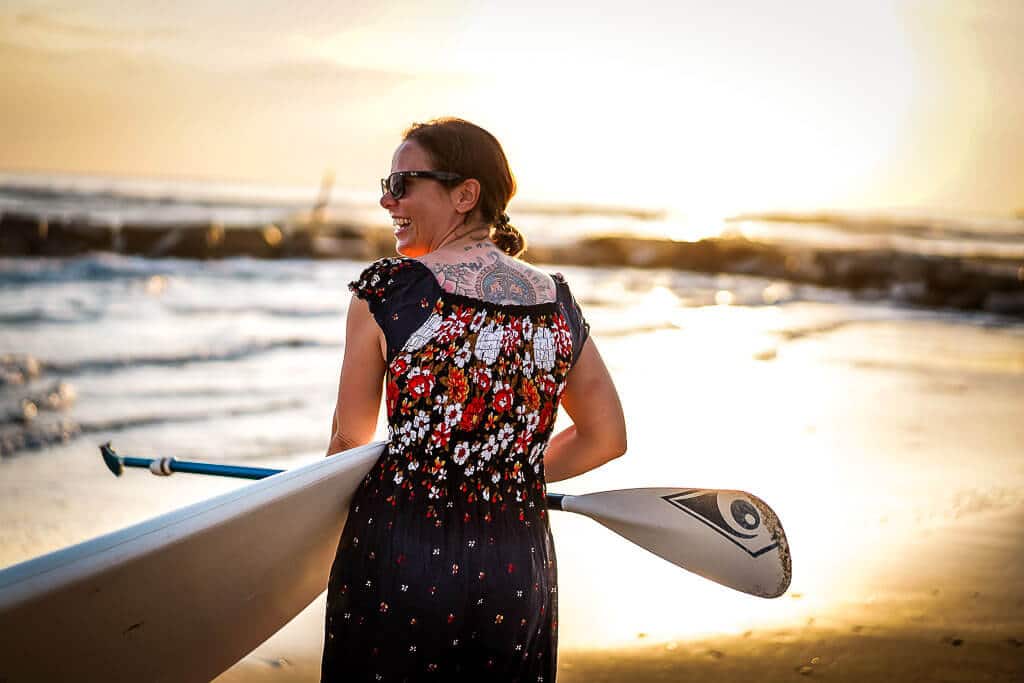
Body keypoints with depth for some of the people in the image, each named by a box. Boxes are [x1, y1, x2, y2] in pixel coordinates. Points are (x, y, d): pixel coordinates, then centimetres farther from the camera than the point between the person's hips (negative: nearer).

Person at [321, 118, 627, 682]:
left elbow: (350, 440, 2)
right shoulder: (559, 303, 3)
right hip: (521, 568, 4)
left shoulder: (385, 288, -9)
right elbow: (607, 438, 13)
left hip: (396, 565, -3)